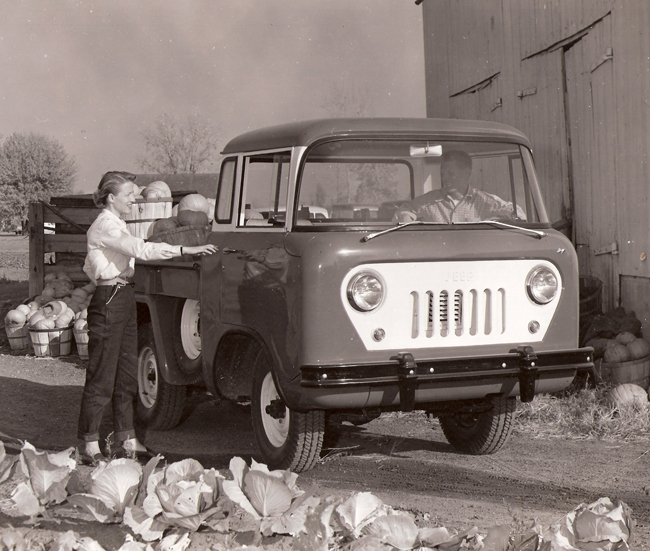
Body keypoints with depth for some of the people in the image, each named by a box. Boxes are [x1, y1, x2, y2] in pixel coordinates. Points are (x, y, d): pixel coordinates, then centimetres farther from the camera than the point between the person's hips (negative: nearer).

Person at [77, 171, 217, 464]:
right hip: (108, 302, -10)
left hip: (124, 299, 10)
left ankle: (127, 441, 18)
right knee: (101, 377, -5)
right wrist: (186, 250, -29)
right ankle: (89, 446, 2)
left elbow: (89, 267, 24)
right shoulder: (105, 226, -14)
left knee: (127, 375, 11)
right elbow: (141, 249, -27)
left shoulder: (115, 225, 17)